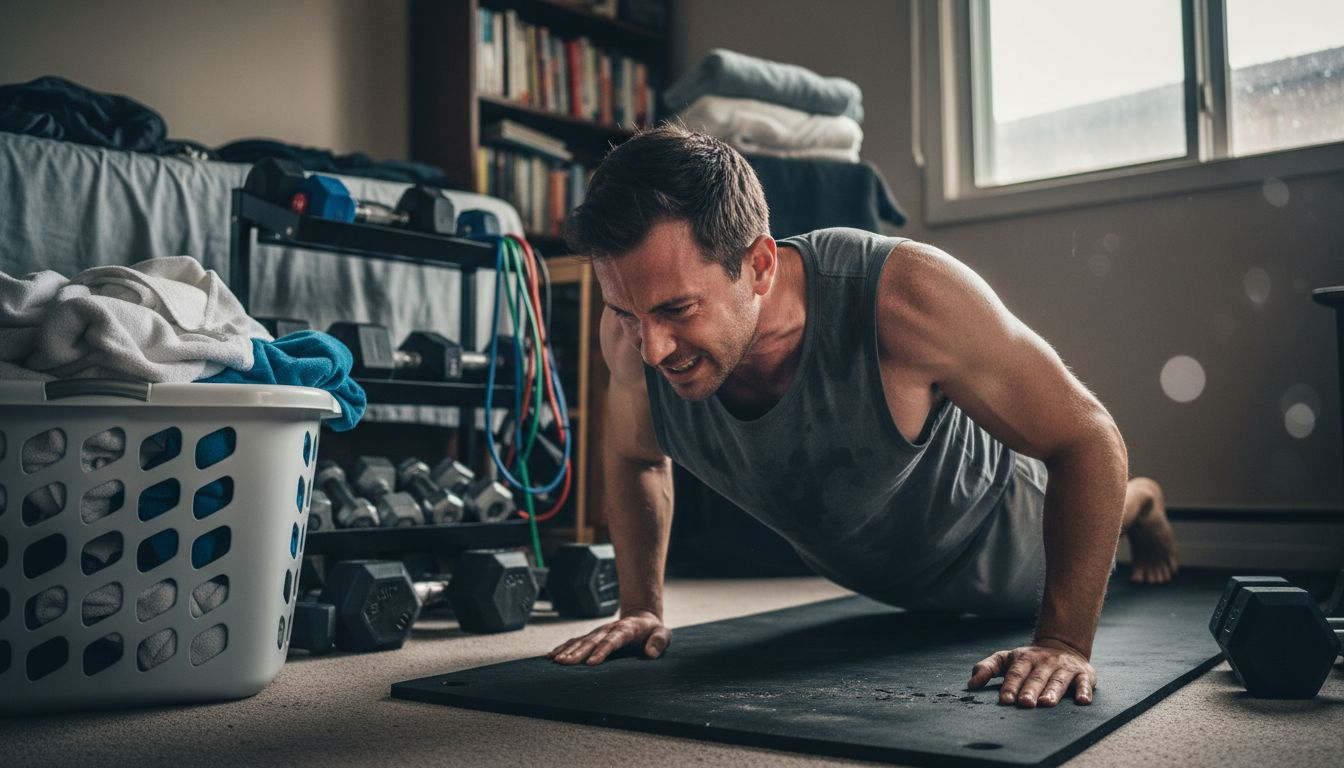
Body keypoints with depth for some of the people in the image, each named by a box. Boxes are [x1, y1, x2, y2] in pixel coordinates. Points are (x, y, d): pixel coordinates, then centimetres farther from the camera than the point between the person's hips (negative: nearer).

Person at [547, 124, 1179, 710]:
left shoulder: (904, 294, -46)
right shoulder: (631, 332, -32)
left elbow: (1087, 436, -33)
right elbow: (632, 454, -7)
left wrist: (1064, 642, -35)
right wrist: (641, 607, -11)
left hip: (993, 543, -4)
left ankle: (1142, 505, 63)